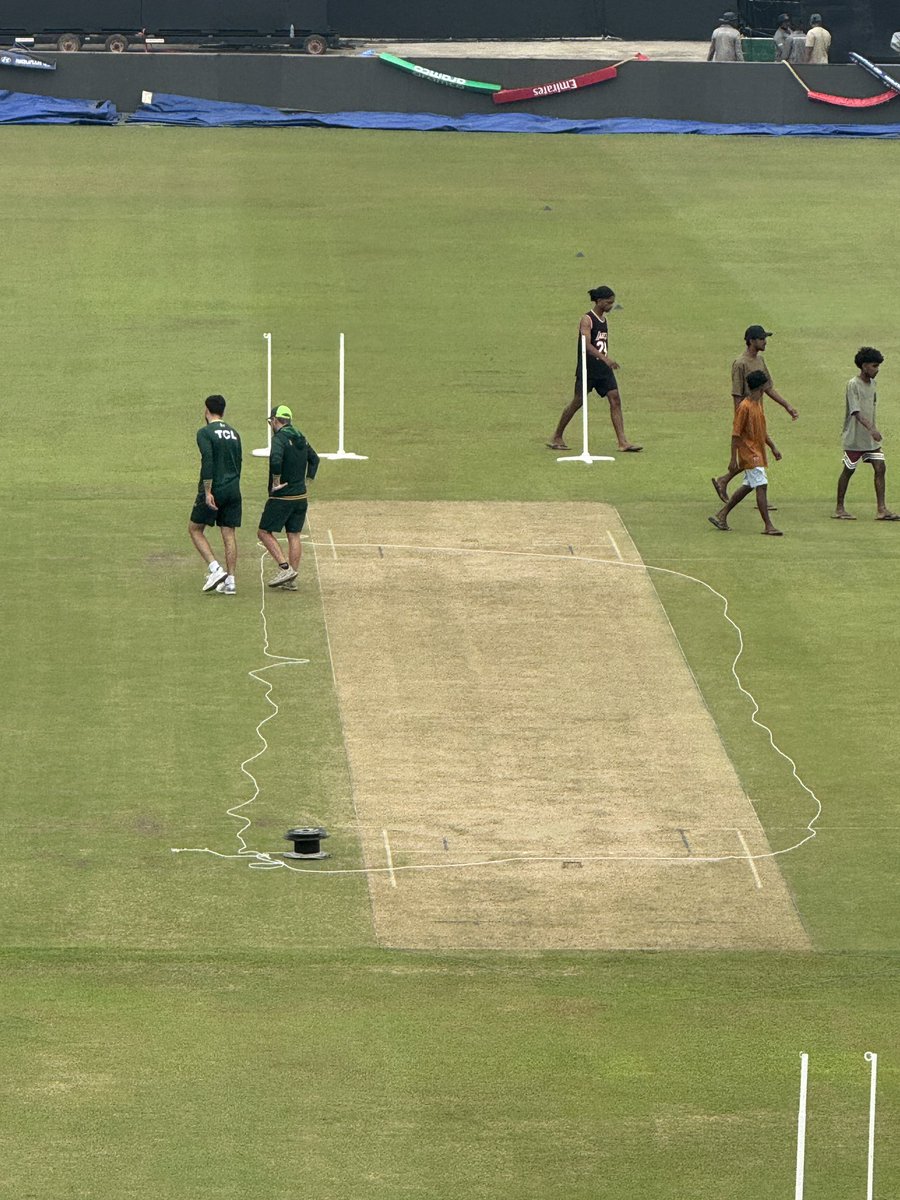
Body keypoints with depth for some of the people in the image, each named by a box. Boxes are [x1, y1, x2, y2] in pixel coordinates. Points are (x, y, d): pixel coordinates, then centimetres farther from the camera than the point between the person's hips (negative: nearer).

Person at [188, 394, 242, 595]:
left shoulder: (205, 433, -8)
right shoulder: (234, 433, 13)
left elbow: (207, 461, -18)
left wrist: (207, 492, -19)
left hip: (214, 489, -6)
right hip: (233, 491, 6)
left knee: (195, 529, 8)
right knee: (229, 534, 7)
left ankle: (215, 569, -7)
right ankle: (230, 581, 4)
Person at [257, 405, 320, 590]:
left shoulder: (280, 438, -14)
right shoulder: (301, 438, 12)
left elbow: (276, 459, -33)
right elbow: (314, 458, 27)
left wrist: (276, 482, -22)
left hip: (282, 498, -8)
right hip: (301, 496, 8)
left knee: (264, 532, 1)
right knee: (294, 535, 9)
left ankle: (285, 568, -11)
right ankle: (291, 580, 8)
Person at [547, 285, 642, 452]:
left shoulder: (604, 319, 13)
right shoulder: (587, 320, -12)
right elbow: (587, 344, -25)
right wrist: (605, 358, -37)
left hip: (603, 369, 7)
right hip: (588, 369, -7)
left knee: (615, 399, -5)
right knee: (577, 401, 0)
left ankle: (623, 442, -8)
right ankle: (557, 438, 15)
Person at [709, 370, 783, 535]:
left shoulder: (758, 404, 11)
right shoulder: (745, 407, -17)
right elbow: (736, 434, -16)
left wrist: (773, 447, 18)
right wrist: (734, 458, -16)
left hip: (758, 452, 10)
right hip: (750, 453, -10)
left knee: (747, 487, 14)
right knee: (761, 486, -11)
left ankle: (721, 516, 22)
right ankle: (768, 526, -10)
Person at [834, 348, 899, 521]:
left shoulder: (872, 383, 9)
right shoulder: (853, 385, -15)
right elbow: (856, 411, -25)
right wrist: (871, 429, -36)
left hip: (871, 438, 7)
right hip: (854, 437, -7)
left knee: (880, 468, -3)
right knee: (848, 471, 3)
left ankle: (881, 509, -5)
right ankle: (839, 509, 14)